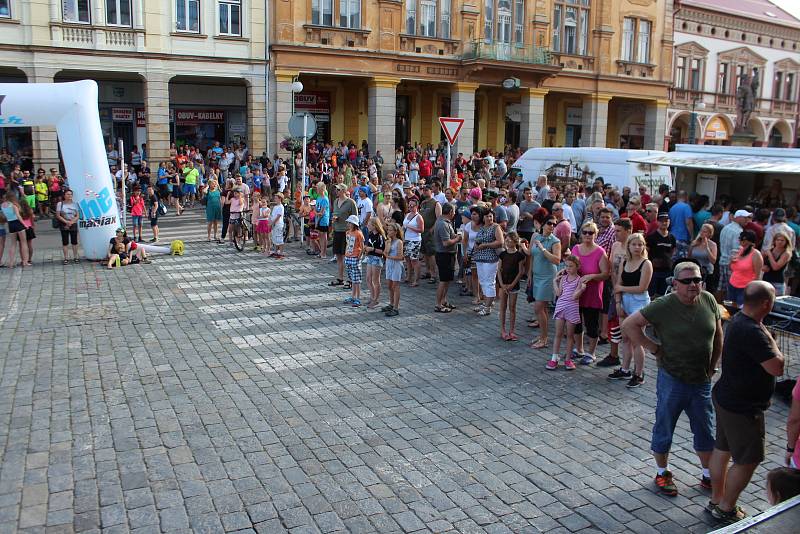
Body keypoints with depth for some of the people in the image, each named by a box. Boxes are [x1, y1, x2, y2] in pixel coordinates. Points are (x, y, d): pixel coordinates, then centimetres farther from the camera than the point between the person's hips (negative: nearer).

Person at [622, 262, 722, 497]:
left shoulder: (708, 300, -4)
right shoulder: (663, 306, -17)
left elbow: (718, 335, 9)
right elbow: (629, 325, -16)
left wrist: (712, 366, 8)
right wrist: (653, 348, -14)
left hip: (702, 381, 4)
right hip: (672, 380, -4)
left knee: (705, 432, 18)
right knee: (664, 429, 11)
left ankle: (708, 475, 36)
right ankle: (662, 473, 30)